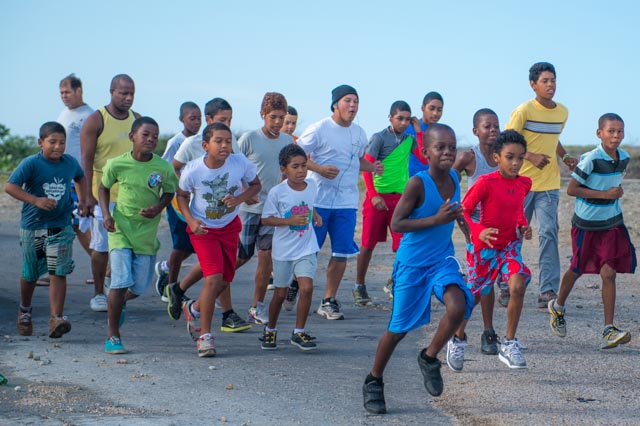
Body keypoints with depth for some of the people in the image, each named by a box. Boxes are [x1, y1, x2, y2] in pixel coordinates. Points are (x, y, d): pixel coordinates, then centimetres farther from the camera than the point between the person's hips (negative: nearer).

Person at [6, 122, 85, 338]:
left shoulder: (70, 162, 3)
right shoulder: (31, 163, -11)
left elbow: (80, 178, 26)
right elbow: (10, 186, -19)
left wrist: (82, 200, 15)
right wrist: (36, 200, -26)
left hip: (61, 227, 2)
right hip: (33, 227, -2)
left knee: (58, 273, -11)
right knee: (30, 274, 13)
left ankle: (56, 319, -13)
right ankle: (24, 311, 38)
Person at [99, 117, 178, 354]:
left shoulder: (163, 168, -9)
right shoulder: (117, 164, -9)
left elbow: (169, 192, 7)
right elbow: (104, 188, 8)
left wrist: (158, 208, -12)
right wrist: (106, 214, -5)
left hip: (147, 232, 2)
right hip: (120, 228, -2)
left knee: (140, 287, 7)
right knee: (121, 282, -12)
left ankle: (119, 303, 44)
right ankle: (112, 336, 2)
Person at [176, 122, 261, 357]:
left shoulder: (240, 163, -18)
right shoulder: (193, 170, -21)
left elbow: (256, 185, -1)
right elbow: (182, 196, -3)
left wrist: (240, 198, -20)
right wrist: (190, 220, -19)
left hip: (230, 226, 4)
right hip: (203, 228, -4)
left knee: (226, 279, 12)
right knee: (213, 278, -17)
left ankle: (194, 308, 42)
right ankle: (204, 335, -5)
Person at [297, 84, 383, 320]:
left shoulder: (359, 133, 11)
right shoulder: (319, 129, -7)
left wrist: (372, 167, 4)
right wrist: (319, 169, -21)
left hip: (347, 202, 5)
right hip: (318, 199, -5)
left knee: (342, 254, 2)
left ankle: (329, 300, 12)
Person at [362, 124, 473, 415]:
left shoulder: (454, 178, 0)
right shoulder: (418, 183, -19)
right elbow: (396, 223, -21)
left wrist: (459, 216, 5)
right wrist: (436, 219, -26)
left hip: (443, 260, 4)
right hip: (412, 263, -4)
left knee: (458, 307, -23)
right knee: (398, 328, 5)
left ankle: (429, 358, 4)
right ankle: (373, 382, 28)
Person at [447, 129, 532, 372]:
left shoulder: (524, 183, -1)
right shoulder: (486, 183, -18)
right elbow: (464, 210, -14)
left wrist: (523, 226, 0)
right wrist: (479, 232, -28)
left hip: (510, 245, 4)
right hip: (484, 246, -4)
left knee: (518, 286, -18)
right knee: (474, 295, 8)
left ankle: (509, 344, -5)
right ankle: (457, 340, 34)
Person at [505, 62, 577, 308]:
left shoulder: (563, 112, 8)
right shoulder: (524, 111, -9)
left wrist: (565, 156, 7)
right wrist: (532, 157, -23)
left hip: (549, 184, 3)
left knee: (548, 233, -9)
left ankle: (548, 290, -12)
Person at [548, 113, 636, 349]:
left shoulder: (623, 157, 1)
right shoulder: (591, 159, -19)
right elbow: (571, 189, -18)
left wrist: (616, 192, 2)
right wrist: (604, 194, -21)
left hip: (612, 223, 4)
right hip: (587, 224, -4)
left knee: (609, 273, -6)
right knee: (577, 269, 14)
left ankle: (609, 330, -7)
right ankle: (557, 307, 41)